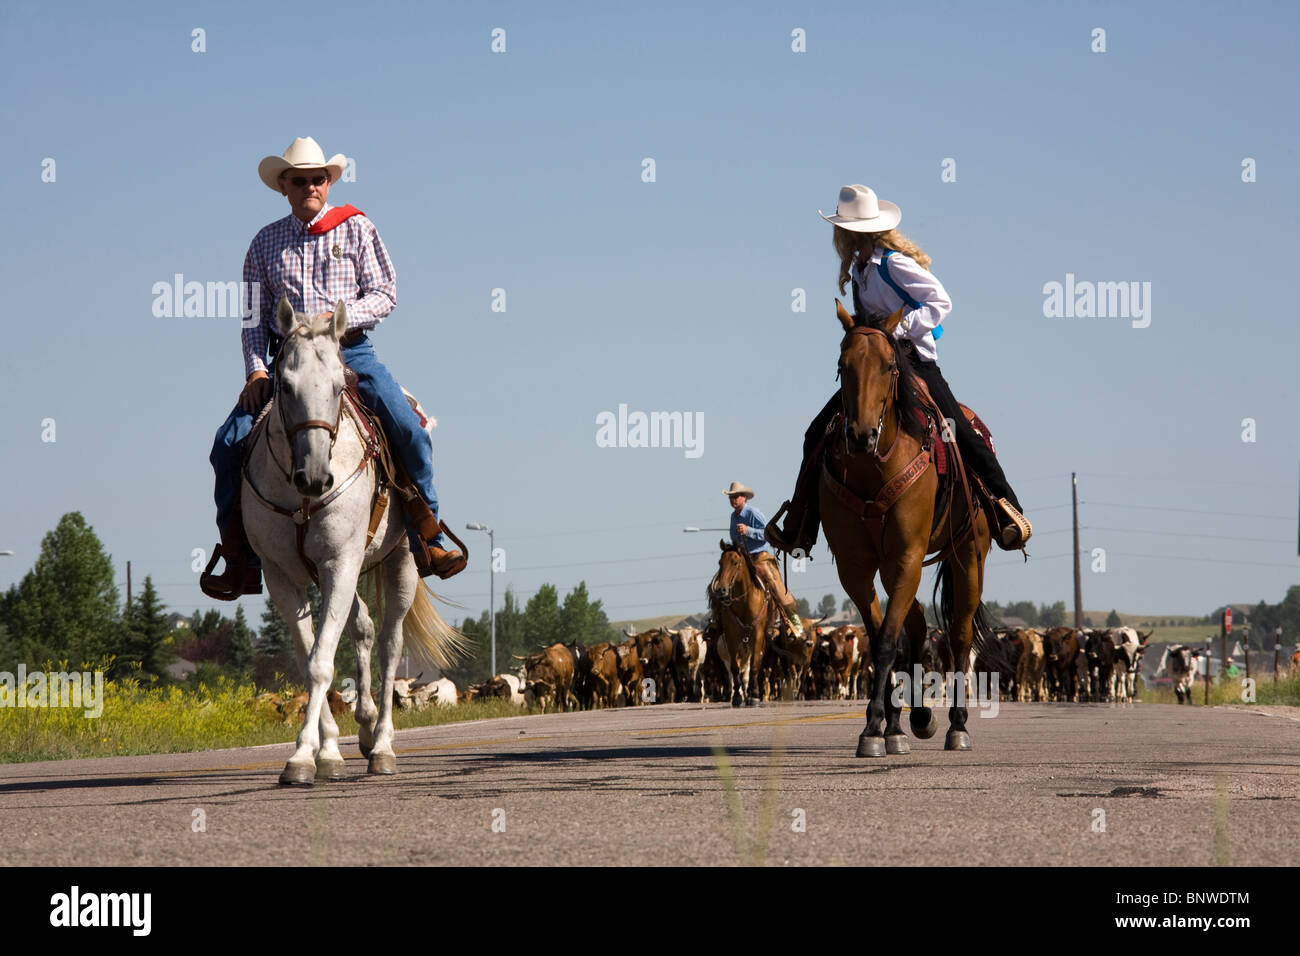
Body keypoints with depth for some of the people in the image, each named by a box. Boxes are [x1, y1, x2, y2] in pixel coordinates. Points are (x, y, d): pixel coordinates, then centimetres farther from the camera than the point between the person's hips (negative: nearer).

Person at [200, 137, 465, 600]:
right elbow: (255, 318, 11)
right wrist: (256, 370, -5)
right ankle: (240, 559, -4)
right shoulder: (265, 243, 12)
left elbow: (384, 293, 2)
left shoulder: (356, 228, 7)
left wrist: (340, 318, -16)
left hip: (351, 351, -2)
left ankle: (427, 539, -6)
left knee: (409, 431, -23)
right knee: (230, 442, -15)